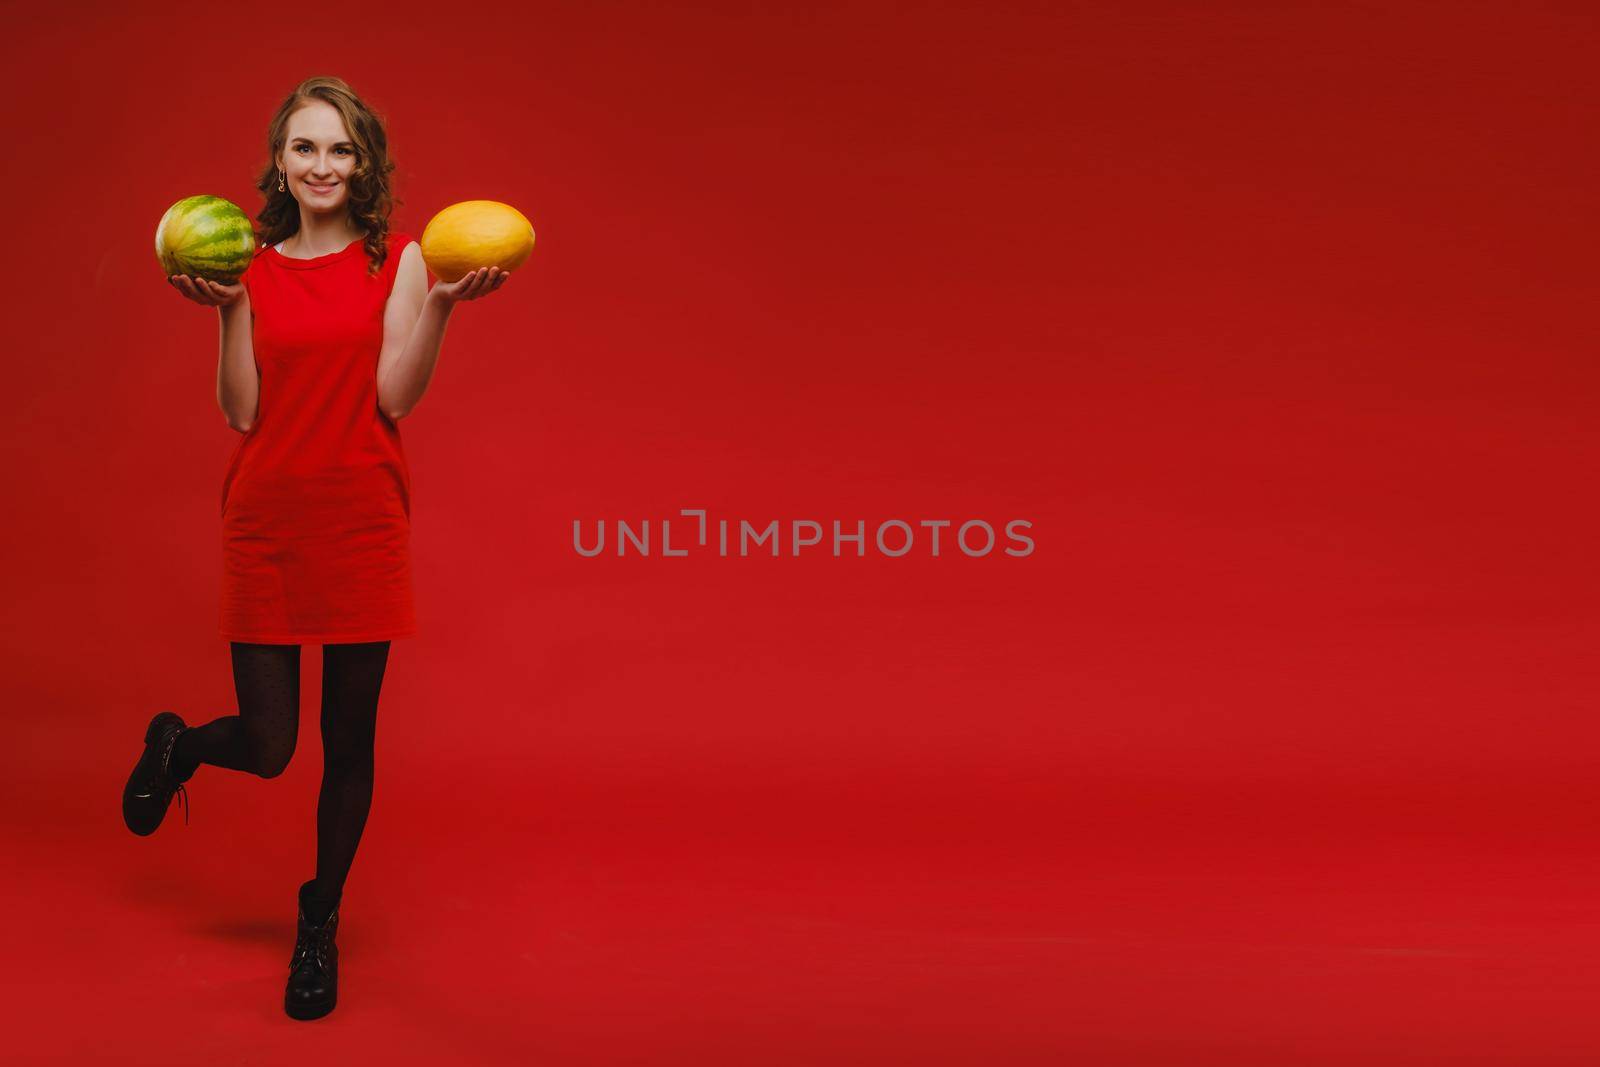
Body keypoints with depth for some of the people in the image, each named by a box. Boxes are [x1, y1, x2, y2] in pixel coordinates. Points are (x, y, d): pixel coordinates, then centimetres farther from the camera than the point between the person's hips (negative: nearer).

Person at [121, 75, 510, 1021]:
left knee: (350, 741, 6)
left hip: (364, 523, 0)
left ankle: (320, 926, 27)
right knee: (267, 747, 2)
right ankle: (174, 747, 40)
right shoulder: (254, 271, 5)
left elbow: (396, 395, -7)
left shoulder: (398, 260, 2)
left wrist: (441, 304, -17)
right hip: (267, 524, 1)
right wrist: (227, 313, -11)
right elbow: (244, 412, -1)